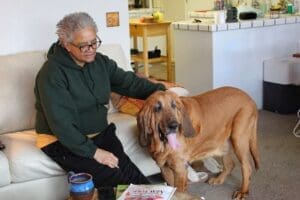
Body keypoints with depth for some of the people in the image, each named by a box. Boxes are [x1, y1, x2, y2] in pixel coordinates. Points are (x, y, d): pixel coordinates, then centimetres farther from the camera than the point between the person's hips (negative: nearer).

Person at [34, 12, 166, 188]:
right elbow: (61, 123, -23)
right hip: (62, 142, -6)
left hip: (99, 134, 6)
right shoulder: (52, 74, -19)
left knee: (128, 171, -21)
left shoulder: (100, 62, 4)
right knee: (112, 176, -26)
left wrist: (159, 91, -15)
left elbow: (129, 81, 3)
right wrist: (93, 152, -26)